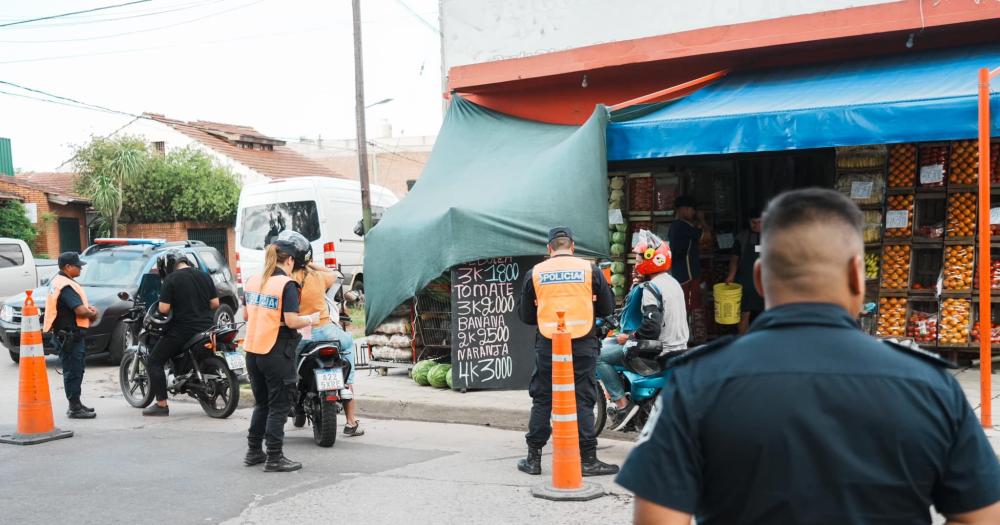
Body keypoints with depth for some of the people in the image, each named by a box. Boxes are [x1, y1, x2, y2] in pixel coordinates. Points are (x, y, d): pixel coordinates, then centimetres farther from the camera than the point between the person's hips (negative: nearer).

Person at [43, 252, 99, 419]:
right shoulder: (66, 286, -19)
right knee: (73, 371, -7)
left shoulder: (58, 281, 15)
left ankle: (76, 404, 27)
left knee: (75, 370, 18)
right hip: (70, 334, -11)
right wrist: (92, 314, -6)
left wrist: (88, 308, 5)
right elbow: (80, 310, -26)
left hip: (65, 334, 11)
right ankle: (75, 408, -4)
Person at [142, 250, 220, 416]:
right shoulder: (205, 276, 8)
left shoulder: (171, 280, -9)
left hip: (181, 331, -6)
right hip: (205, 328, 6)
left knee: (155, 361, 6)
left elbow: (163, 309, -14)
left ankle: (161, 404, 0)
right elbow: (215, 303, 7)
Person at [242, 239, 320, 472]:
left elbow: (245, 315, 15)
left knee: (261, 403, 20)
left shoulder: (253, 281, 8)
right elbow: (292, 321, -19)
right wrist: (311, 319, -2)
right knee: (278, 407, 2)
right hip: (277, 353, -7)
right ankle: (274, 458, 4)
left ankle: (254, 452, 26)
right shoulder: (287, 285, -13)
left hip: (252, 351, 7)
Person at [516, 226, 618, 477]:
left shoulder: (535, 273, 3)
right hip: (583, 344, -1)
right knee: (583, 400, 4)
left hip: (547, 344, 1)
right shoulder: (590, 269, 1)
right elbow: (608, 308, 7)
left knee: (542, 400, 9)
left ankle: (533, 458, 13)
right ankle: (587, 460, 6)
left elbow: (525, 315, 8)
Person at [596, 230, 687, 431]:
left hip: (659, 352, -10)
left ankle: (622, 404, -10)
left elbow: (651, 327, -28)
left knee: (599, 356, -7)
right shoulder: (673, 283, 11)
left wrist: (629, 337, -13)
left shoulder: (651, 288, -19)